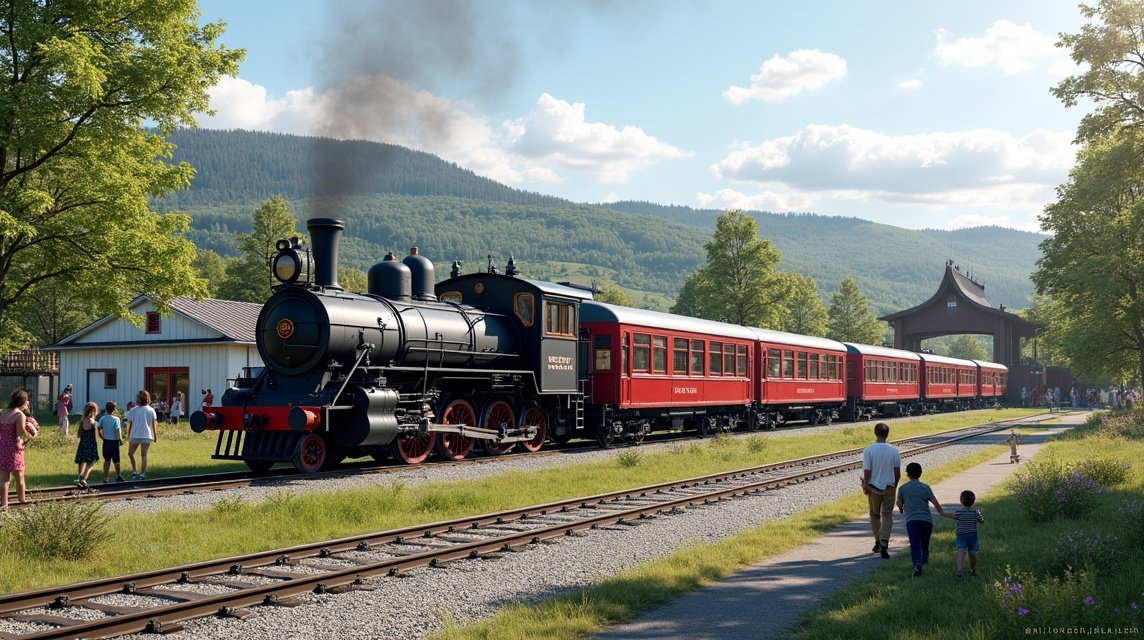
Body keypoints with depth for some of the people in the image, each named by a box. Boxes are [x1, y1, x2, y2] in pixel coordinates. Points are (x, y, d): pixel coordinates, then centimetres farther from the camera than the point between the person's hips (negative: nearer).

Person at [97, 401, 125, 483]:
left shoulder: (102, 418, -2)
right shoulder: (116, 419, -13)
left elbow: (99, 431, -2)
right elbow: (118, 431, -17)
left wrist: (103, 438, 11)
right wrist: (120, 438, -3)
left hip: (106, 441, 3)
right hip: (114, 441, -3)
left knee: (107, 460, 10)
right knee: (116, 460, 11)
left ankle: (105, 478, 4)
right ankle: (118, 476, 27)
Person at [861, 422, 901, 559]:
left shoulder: (869, 450, -11)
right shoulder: (894, 450, -5)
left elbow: (867, 472, -13)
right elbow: (898, 472, 0)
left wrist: (865, 486, 0)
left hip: (873, 488, -1)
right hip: (889, 487, 1)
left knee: (875, 515, 16)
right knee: (887, 515, 4)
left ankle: (878, 542, 26)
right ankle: (884, 543, -13)